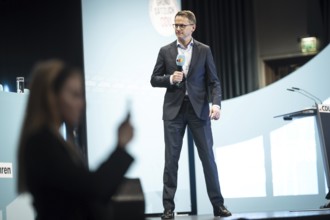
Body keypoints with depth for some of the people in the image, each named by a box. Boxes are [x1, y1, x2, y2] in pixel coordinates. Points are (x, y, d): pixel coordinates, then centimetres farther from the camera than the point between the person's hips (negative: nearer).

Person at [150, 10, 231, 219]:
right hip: (174, 110, 0)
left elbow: (214, 81, 3)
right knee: (171, 159, -1)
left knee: (208, 157, 0)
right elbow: (154, 79, 8)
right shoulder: (166, 51, 6)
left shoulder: (204, 51, 5)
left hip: (198, 109, 0)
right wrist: (170, 79, -12)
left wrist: (216, 103, -13)